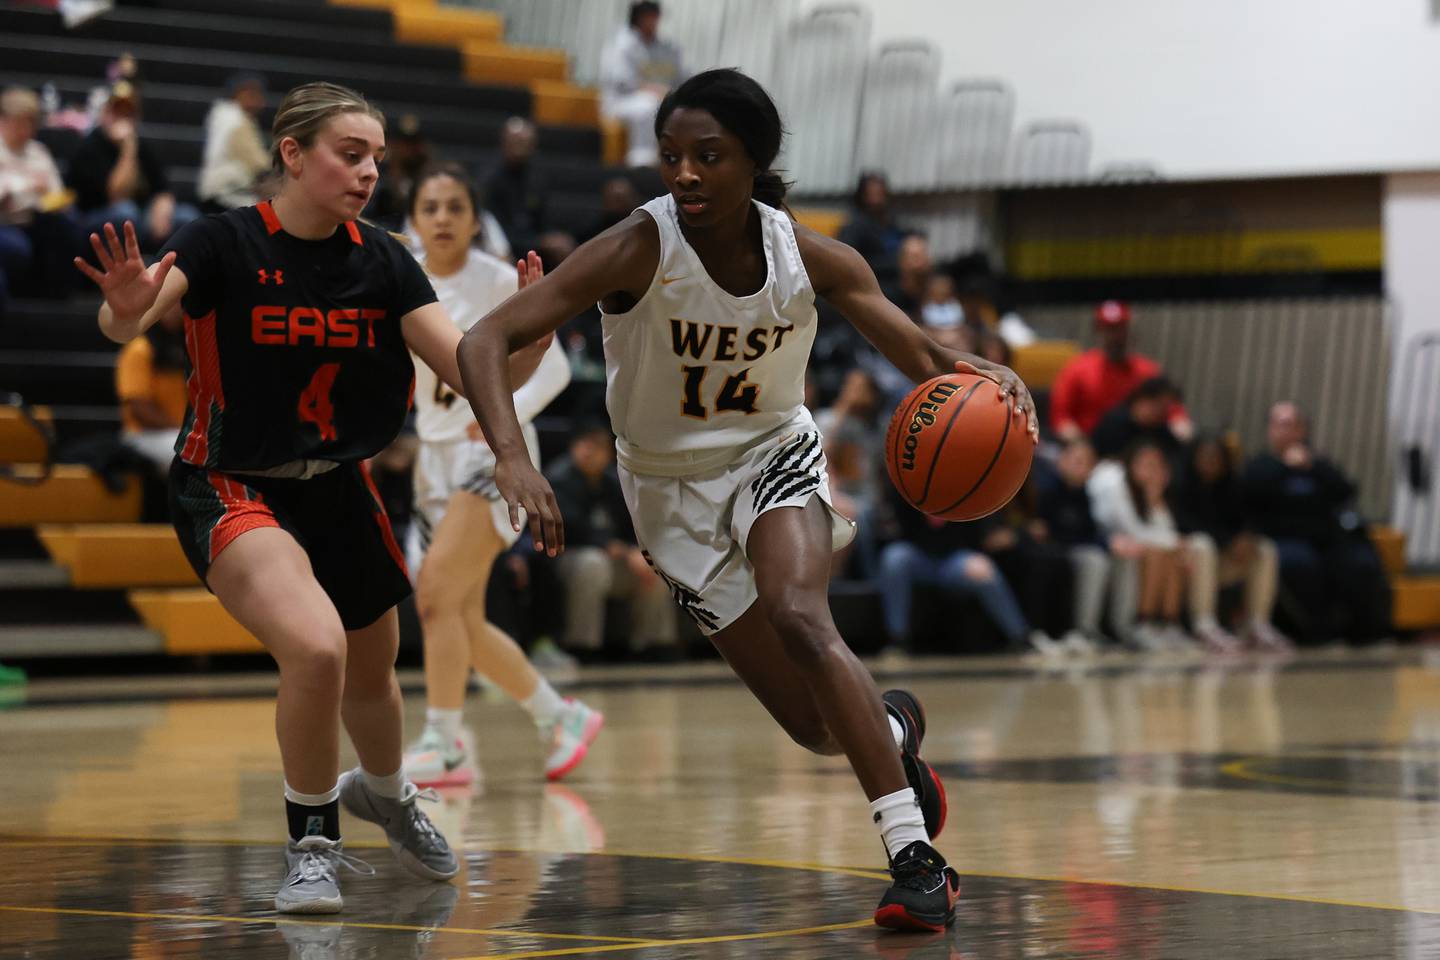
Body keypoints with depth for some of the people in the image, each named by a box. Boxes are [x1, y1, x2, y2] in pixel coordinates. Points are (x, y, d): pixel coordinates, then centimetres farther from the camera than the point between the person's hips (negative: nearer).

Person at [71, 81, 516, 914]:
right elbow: (125, 321, -31)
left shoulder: (382, 261, -3)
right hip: (231, 489, -5)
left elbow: (470, 368, -11)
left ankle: (386, 794, 55)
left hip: (338, 487, 5)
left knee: (372, 675, 20)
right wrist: (128, 308, -55)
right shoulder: (227, 243, -16)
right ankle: (313, 843, -7)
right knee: (316, 649, -29)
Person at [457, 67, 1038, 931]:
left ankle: (916, 857, -31)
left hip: (775, 457, 0)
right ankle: (894, 730, 37)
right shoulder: (642, 250, -25)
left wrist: (983, 375, -29)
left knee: (799, 615, -32)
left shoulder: (814, 259, -16)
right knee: (819, 726, -2)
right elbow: (485, 341, -30)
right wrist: (515, 461, -46)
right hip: (674, 490, 0)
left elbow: (922, 354, -5)